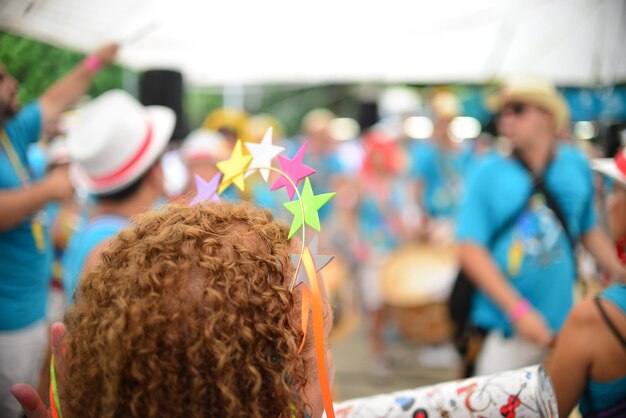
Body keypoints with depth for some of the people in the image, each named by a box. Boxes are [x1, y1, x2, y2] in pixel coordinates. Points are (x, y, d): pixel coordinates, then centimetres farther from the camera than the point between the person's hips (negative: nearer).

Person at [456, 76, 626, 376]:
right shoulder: (489, 172, -4)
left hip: (565, 323, 3)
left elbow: (589, 231, 17)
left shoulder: (577, 166, 6)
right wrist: (519, 310, -18)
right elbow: (470, 251, -11)